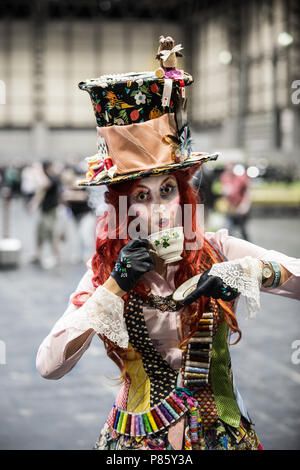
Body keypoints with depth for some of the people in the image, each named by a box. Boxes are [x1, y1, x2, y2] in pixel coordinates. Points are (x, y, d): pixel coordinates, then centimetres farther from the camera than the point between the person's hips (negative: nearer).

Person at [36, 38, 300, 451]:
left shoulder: (216, 251, -10)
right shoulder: (106, 268, -9)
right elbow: (48, 366, -19)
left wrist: (244, 272, -32)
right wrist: (115, 287, -24)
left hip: (220, 432, 0)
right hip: (137, 436, 0)